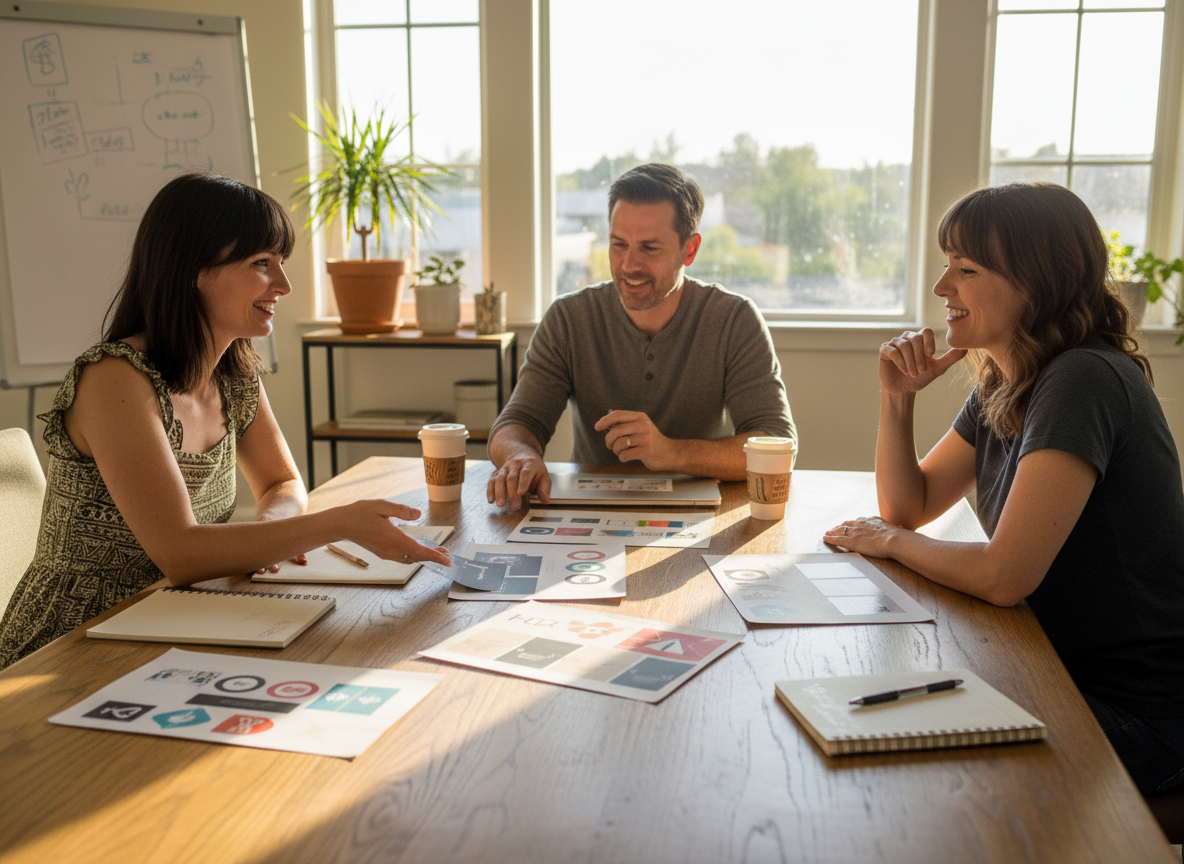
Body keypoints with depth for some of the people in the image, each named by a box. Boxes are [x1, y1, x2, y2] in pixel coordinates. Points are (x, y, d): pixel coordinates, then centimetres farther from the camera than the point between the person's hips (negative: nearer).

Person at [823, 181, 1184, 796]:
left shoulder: (1085, 382, -25)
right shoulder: (1002, 386, 4)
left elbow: (1003, 577, -29)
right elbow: (909, 505, 10)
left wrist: (892, 541, -11)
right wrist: (897, 397, -5)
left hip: (1131, 714, -8)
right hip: (1053, 669, 8)